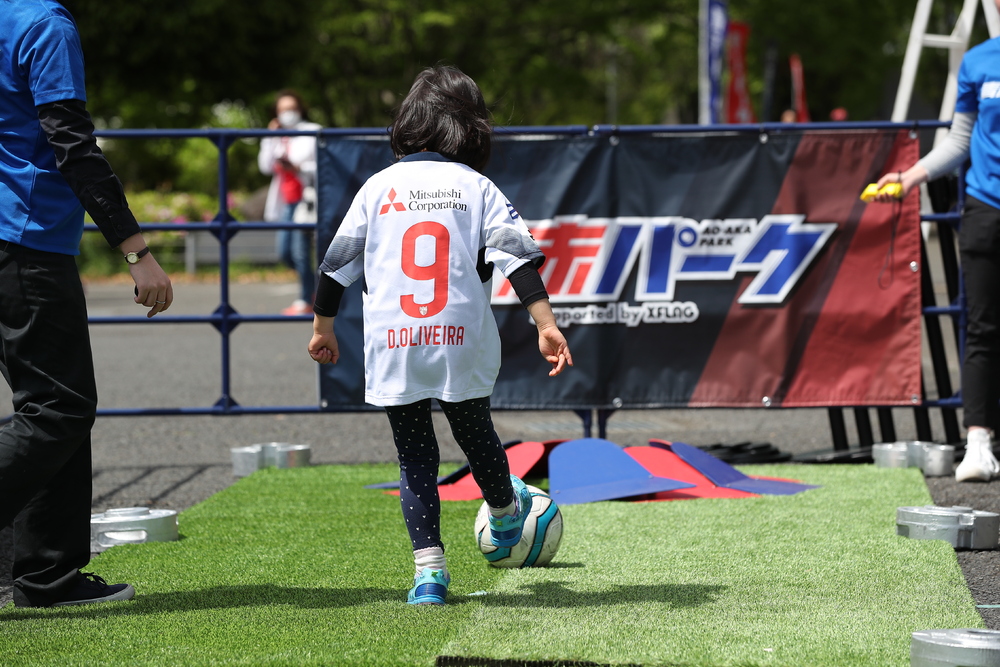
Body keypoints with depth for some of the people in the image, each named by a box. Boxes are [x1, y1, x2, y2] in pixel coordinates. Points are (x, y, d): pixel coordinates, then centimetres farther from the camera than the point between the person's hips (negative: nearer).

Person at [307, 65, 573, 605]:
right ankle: (506, 517, 48)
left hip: (392, 345, 0)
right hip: (462, 343, 0)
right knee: (475, 435, 23)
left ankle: (429, 570, -3)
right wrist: (545, 324, -8)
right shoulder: (477, 188, 4)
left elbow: (336, 263, 8)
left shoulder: (378, 187, 7)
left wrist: (322, 328, 19)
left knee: (415, 459, 7)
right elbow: (517, 256, -6)